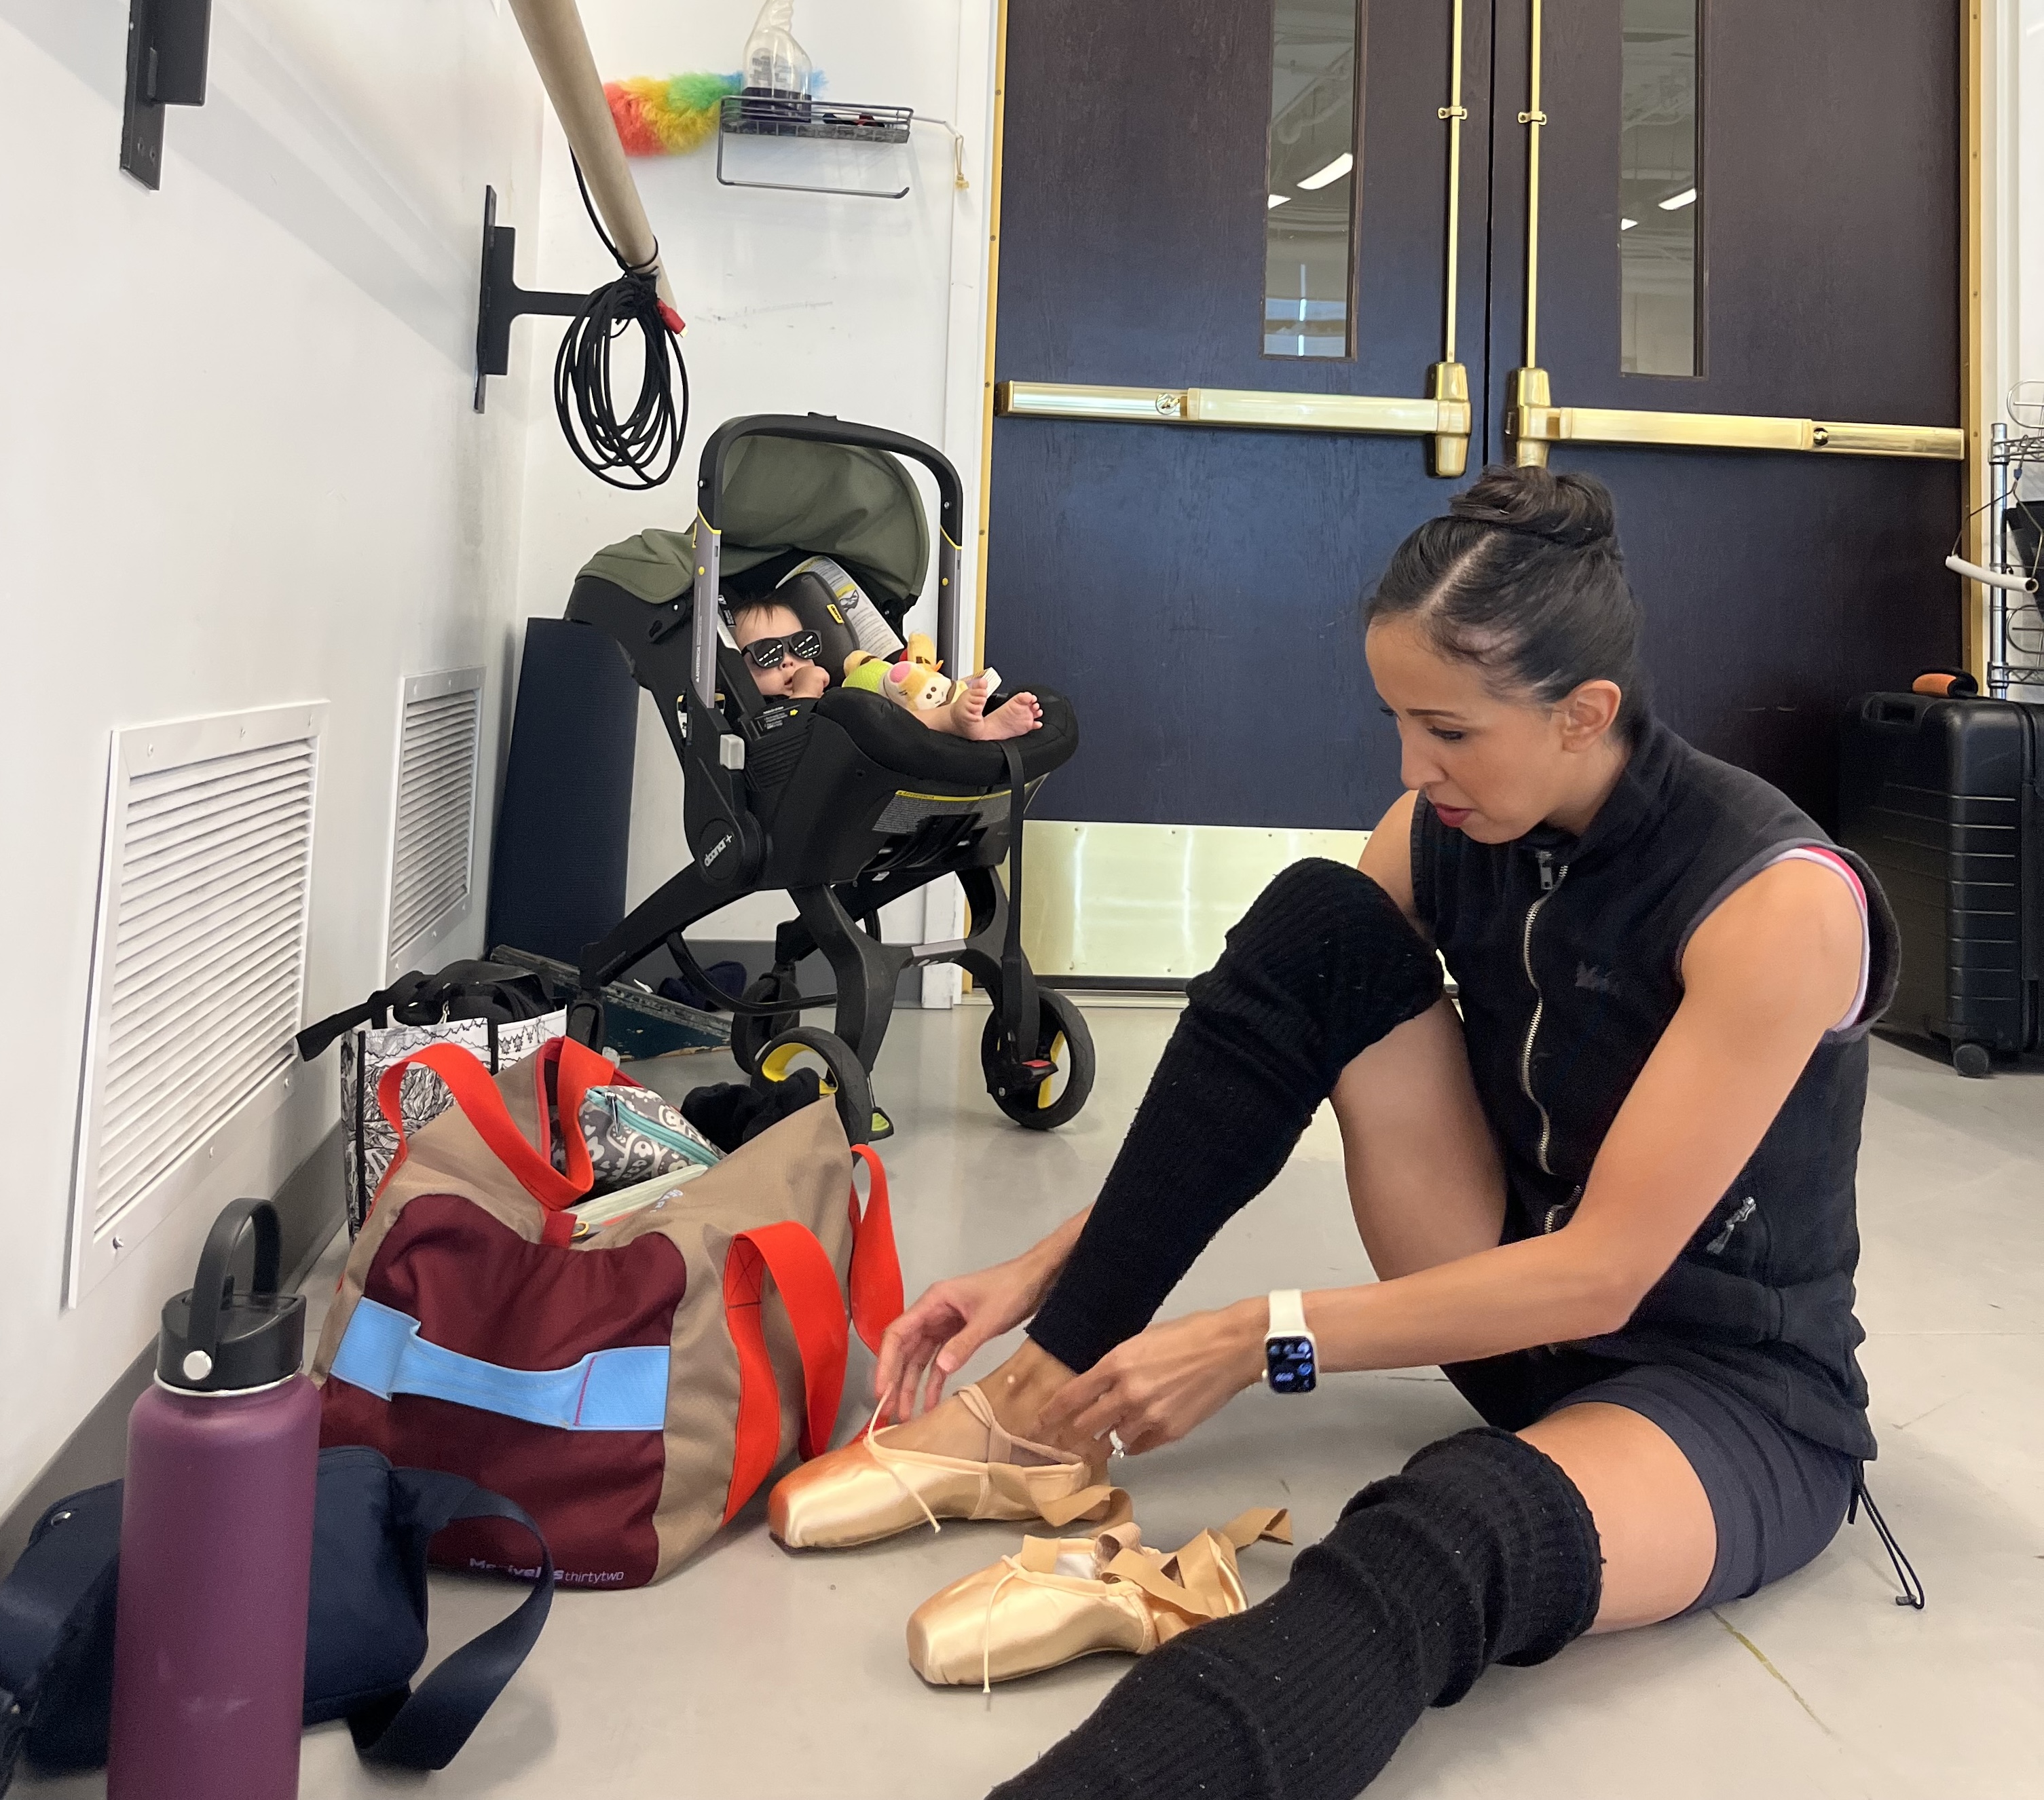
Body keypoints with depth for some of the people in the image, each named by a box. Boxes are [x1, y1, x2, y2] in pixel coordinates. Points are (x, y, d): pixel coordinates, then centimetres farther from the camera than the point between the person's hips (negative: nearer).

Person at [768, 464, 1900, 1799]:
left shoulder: (1776, 898, -24)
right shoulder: (1443, 832, -5)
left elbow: (1604, 1271, -26)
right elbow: (1254, 1082, -1)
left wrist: (1257, 1342, -28)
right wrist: (1044, 1275, -10)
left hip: (1734, 1389, -5)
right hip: (1521, 1305, 6)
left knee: (1453, 1534, -42)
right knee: (1316, 926, -16)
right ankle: (1034, 1402, -17)